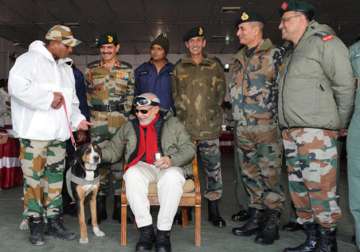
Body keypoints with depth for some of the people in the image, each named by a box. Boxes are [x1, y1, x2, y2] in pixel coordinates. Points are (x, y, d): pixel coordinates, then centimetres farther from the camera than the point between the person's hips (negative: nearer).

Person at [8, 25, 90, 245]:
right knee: (33, 178, -1)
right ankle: (35, 223, 11)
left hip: (59, 133, 7)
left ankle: (54, 222, 20)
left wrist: (77, 119, 6)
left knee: (55, 178, 10)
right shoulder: (30, 59, -5)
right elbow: (17, 86, -20)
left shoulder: (66, 68, 19)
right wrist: (49, 98, -17)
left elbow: (71, 98, 22)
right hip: (35, 132, -7)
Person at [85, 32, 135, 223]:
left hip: (120, 120, -1)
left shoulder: (127, 69, 8)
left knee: (119, 159, 1)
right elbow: (87, 94, 13)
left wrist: (125, 114, -1)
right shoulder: (91, 69, 11)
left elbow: (131, 95, 8)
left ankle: (119, 207, 12)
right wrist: (94, 112, 6)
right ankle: (100, 207, 12)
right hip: (97, 121, 1)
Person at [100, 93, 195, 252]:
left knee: (173, 177, -36)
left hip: (169, 167, -1)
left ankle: (163, 233, -26)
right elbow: (113, 150, 18)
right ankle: (146, 230, -25)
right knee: (132, 175, -33)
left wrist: (171, 159, -16)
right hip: (141, 166, 2)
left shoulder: (172, 123, 11)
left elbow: (188, 148, 2)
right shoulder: (129, 126, 18)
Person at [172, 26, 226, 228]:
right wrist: (182, 112, 2)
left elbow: (221, 92, 8)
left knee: (213, 168, 2)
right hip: (185, 127, 1)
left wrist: (213, 111, 0)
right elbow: (174, 94, 11)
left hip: (209, 127, -1)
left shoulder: (215, 66, 9)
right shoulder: (179, 68, 11)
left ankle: (214, 211, 14)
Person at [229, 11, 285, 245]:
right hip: (243, 128, 7)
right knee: (250, 175, 12)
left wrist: (276, 117, -11)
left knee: (270, 175, -1)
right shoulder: (239, 58, 16)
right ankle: (256, 217, 25)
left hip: (267, 127, -7)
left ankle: (272, 223, 11)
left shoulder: (274, 55, -5)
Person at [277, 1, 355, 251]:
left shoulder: (324, 41, -3)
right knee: (299, 190, 12)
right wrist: (288, 128, 12)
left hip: (317, 133, -9)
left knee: (321, 190, -5)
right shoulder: (293, 53, 22)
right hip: (291, 133, 9)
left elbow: (345, 85, -8)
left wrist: (340, 125, -4)